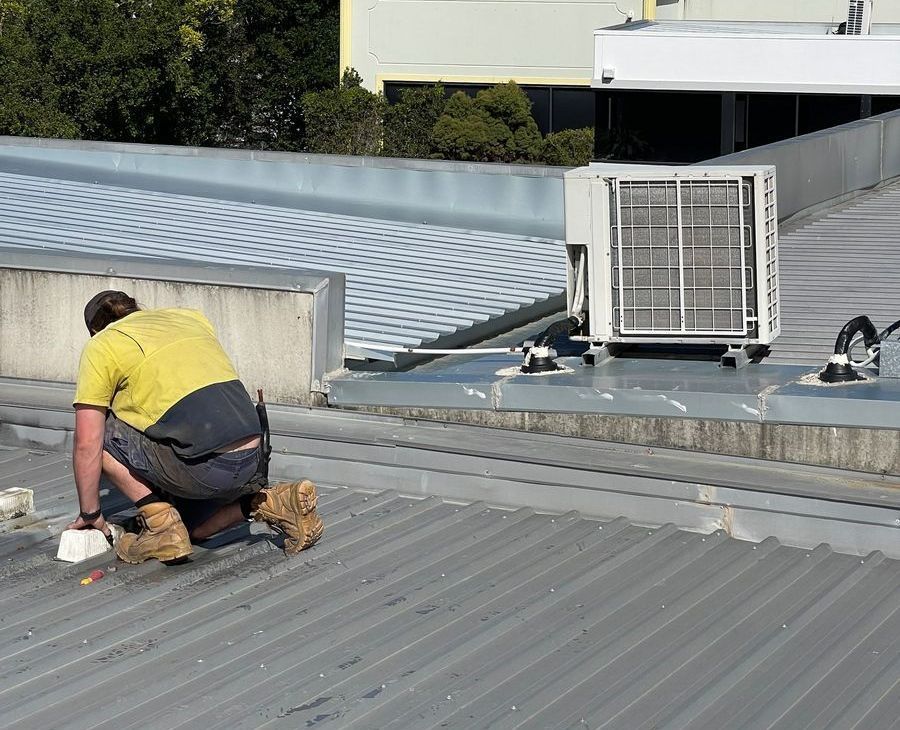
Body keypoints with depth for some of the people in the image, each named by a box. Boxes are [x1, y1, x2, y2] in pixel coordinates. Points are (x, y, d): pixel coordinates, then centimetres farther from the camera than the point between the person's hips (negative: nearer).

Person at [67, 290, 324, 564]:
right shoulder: (192, 318, 27)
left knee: (101, 433, 13)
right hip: (251, 461, 7)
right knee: (194, 528, 31)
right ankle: (271, 502, 9)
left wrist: (90, 513, 16)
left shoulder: (100, 347, 10)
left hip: (205, 467, -7)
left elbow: (87, 445, 5)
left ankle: (162, 526, 4)